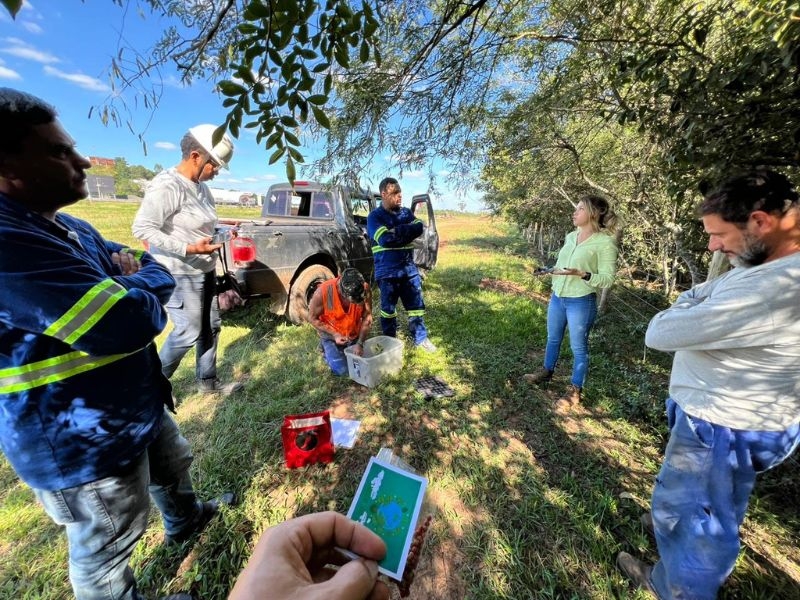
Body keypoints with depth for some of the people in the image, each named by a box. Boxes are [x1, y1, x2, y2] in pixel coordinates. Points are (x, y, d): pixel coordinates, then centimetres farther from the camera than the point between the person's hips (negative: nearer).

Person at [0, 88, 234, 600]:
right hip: (82, 439, -9)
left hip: (137, 405, 10)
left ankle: (185, 519, 61)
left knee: (172, 466, 33)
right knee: (106, 549, 17)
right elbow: (131, 324, -34)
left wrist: (136, 280, -15)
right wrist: (139, 284, -11)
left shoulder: (73, 228, 6)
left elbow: (158, 273, 9)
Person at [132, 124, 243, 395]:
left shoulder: (201, 186, 8)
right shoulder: (167, 185, -18)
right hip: (179, 274, -8)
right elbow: (142, 228, -21)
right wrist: (188, 248, -27)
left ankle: (208, 381, 30)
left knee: (211, 326, 13)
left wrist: (218, 235, 4)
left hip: (205, 271, 9)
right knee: (189, 333, 0)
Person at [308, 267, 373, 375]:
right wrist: (334, 334, -24)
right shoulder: (322, 292, -31)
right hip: (332, 336, -2)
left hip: (355, 335, 3)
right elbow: (312, 318, -16)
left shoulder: (364, 289, -27)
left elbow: (367, 317, -17)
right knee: (342, 370, -3)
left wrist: (360, 343, -22)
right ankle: (327, 349, 24)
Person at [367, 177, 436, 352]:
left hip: (409, 269, 5)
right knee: (388, 308, 8)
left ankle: (421, 339, 25)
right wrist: (406, 233, -10)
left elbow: (419, 228, -6)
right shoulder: (375, 216, -5)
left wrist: (396, 232, -16)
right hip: (387, 272, -4)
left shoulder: (406, 212, 12)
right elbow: (385, 239, -20)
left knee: (416, 305, 10)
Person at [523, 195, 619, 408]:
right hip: (557, 297, 7)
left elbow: (607, 278, -14)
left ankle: (575, 390, 23)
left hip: (581, 302, -6)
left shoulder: (605, 242, -13)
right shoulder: (570, 236, 6)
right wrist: (551, 270, 1)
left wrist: (582, 274, -28)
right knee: (553, 339, 21)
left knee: (578, 347, 8)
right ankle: (547, 371, 42)